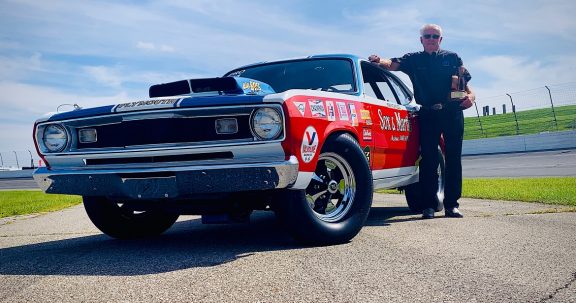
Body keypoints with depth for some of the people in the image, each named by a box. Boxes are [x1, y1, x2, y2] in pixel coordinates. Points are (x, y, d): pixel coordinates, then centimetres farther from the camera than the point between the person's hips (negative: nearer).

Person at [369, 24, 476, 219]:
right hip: (427, 115, -1)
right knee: (428, 160, -3)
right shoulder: (414, 60, 12)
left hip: (452, 113, 1)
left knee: (453, 159, 0)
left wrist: (470, 96, -9)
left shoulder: (452, 58, 15)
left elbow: (465, 84, 13)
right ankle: (429, 206, 0)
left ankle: (452, 205, 6)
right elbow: (392, 64, -5)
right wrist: (379, 61, -26)